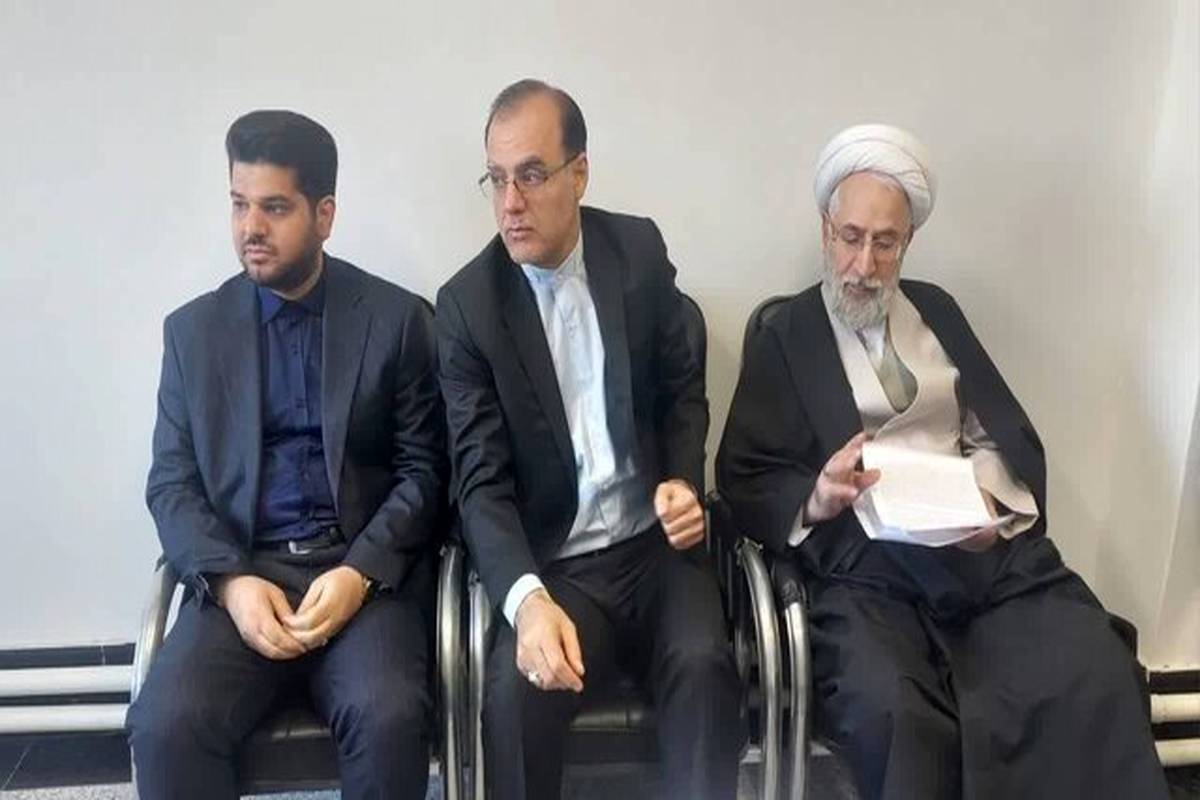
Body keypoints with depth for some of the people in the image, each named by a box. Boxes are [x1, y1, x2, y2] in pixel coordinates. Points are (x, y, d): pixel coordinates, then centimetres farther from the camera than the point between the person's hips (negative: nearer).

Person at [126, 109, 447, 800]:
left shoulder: (399, 318, 4)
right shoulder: (193, 329, 10)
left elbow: (424, 471, 2)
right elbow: (172, 484, 7)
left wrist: (360, 573, -15)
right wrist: (231, 581, -11)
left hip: (367, 570, -1)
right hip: (239, 573, 2)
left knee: (388, 717, -28)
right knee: (166, 724, -24)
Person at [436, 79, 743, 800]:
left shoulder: (641, 251, 1)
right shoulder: (468, 302, -6)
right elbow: (482, 481, -10)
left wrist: (684, 482, -8)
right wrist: (528, 599, -27)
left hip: (657, 545, 2)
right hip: (554, 565, -1)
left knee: (702, 663, -28)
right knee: (518, 688, -29)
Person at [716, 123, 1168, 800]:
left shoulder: (938, 310, 20)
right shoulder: (786, 333, 9)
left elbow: (1011, 432, 14)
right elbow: (744, 477, 2)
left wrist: (992, 500, -8)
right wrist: (816, 500, -19)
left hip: (987, 546, 4)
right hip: (866, 563, -3)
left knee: (1096, 677, -23)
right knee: (893, 716, -32)